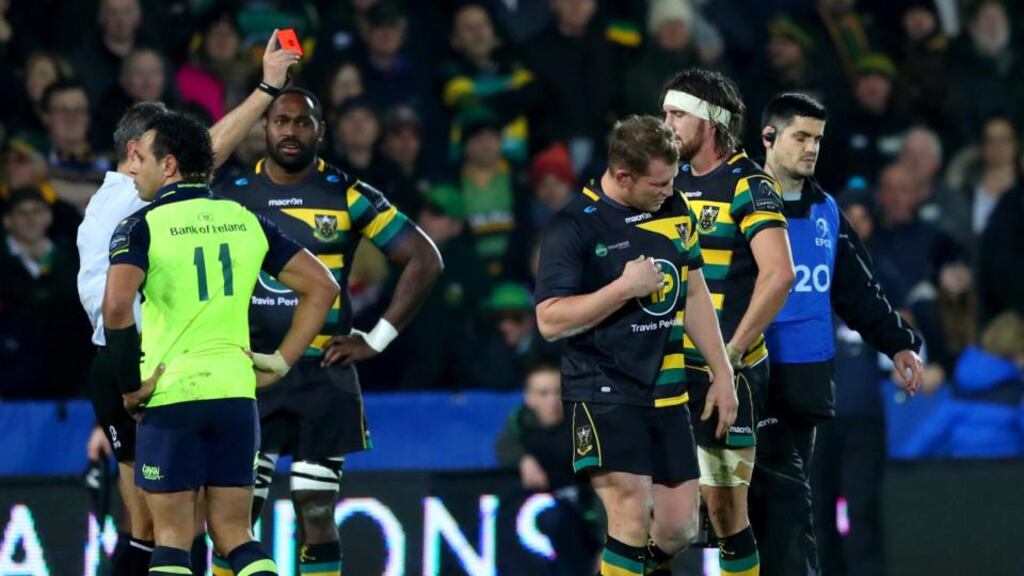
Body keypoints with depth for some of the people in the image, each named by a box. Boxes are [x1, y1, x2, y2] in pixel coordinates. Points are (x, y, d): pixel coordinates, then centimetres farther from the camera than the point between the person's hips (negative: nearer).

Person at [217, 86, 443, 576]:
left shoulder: (348, 196, 1)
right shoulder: (233, 196, 5)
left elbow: (424, 260, 3)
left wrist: (377, 339, -1)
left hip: (323, 375, -1)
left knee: (316, 512, 0)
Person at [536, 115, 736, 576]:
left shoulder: (675, 210, 8)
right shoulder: (574, 226, -12)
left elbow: (694, 295, 18)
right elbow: (550, 321, -15)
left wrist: (722, 373, 16)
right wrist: (626, 286, -19)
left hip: (666, 394, 6)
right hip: (604, 394, -6)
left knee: (679, 528, 5)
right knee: (633, 517, -16)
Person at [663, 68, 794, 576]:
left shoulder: (747, 185, -10)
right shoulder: (674, 181, 13)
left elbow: (779, 273, -21)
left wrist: (732, 352, -19)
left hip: (727, 372, -7)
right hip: (670, 365, 7)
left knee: (723, 508, -6)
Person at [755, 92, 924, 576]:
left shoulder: (825, 213, 14)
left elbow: (858, 289, 20)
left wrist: (898, 343, 12)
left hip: (807, 378, 6)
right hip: (756, 373, -6)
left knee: (779, 495, 9)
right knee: (787, 495, -11)